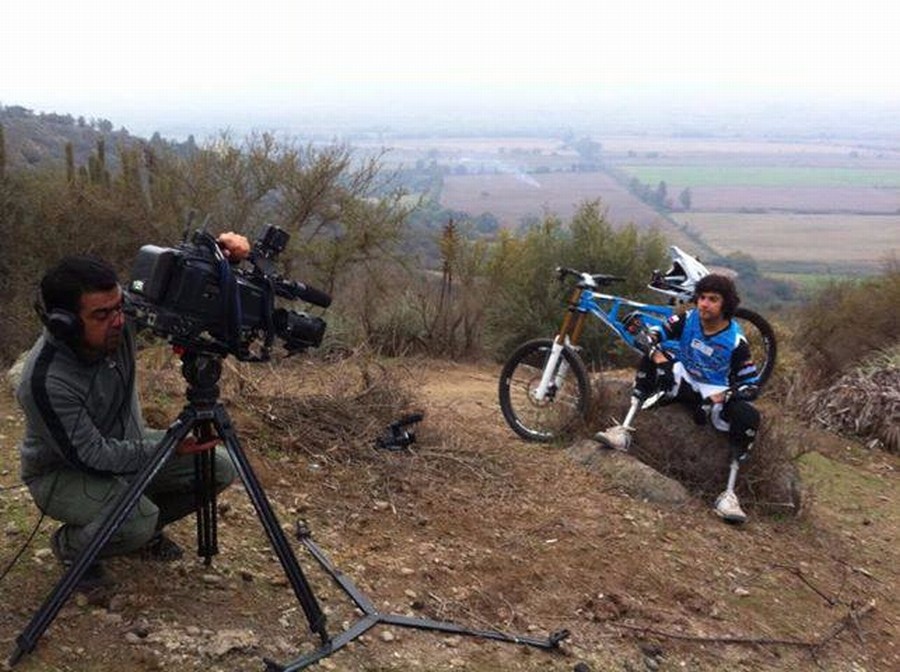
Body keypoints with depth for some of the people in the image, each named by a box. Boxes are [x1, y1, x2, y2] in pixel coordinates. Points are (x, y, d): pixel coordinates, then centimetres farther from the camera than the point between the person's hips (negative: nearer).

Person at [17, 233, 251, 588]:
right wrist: (168, 448, -32)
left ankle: (144, 526, 16)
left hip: (124, 444, 6)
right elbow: (90, 457, -29)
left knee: (219, 468, -6)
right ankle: (68, 544, 2)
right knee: (137, 522, -32)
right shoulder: (45, 381, -36)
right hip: (63, 472, -6)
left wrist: (218, 252, -32)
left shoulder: (117, 322, -20)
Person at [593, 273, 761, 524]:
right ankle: (623, 432, -31)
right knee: (654, 354, -25)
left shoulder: (735, 341, -15)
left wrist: (718, 398, -30)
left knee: (749, 416, -32)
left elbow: (752, 385, -14)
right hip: (683, 383, 2)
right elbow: (645, 336, -14)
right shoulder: (687, 320, -9)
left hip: (715, 394, -2)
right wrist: (661, 361, -33)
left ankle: (728, 494, -27)